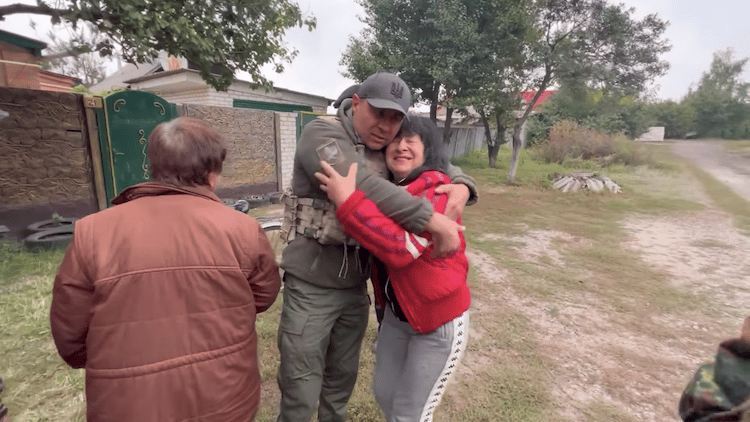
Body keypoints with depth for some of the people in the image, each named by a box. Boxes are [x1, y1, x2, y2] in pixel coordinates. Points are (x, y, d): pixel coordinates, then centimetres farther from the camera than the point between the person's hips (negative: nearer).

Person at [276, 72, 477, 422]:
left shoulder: (389, 151, 4)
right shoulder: (321, 133, -14)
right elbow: (364, 188, -31)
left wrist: (462, 185, -11)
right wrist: (434, 221, -34)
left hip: (356, 286, 6)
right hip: (311, 286, -5)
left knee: (342, 379, 23)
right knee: (300, 393, 8)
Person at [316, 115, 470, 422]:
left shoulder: (436, 190, -22)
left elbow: (402, 247, -36)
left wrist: (347, 200, -35)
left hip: (438, 318, -7)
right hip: (396, 312, 7)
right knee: (383, 393, 22)